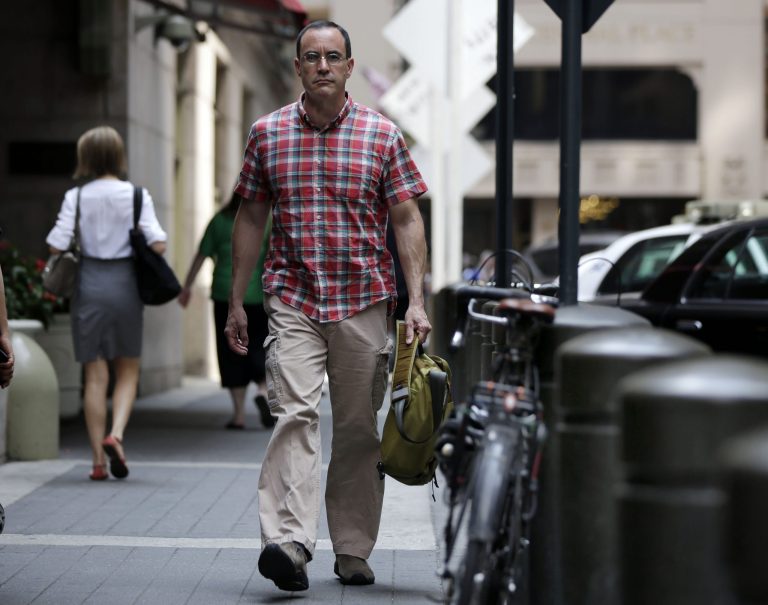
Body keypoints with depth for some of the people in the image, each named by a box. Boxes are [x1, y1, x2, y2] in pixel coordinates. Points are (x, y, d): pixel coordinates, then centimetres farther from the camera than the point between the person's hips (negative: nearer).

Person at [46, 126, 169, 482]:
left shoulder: (76, 197, -3)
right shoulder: (136, 195, -3)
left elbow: (57, 246, -9)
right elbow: (158, 245, -11)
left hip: (89, 284, 0)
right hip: (125, 284, 0)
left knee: (95, 376, 6)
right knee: (127, 372, 14)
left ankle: (99, 459, 6)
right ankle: (116, 433, -10)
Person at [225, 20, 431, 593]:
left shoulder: (383, 135, 3)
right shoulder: (267, 133, 6)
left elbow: (407, 219, 1)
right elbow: (251, 219, 12)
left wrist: (417, 302, -7)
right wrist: (237, 301, 10)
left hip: (364, 303, 1)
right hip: (292, 299, 0)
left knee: (359, 428, 5)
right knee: (295, 413, -17)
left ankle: (354, 550, 15)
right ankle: (288, 543, -26)